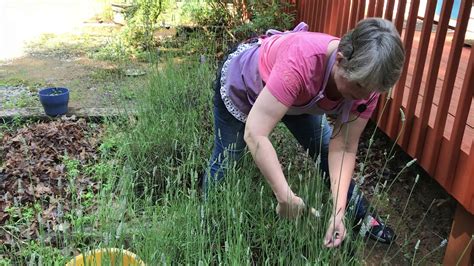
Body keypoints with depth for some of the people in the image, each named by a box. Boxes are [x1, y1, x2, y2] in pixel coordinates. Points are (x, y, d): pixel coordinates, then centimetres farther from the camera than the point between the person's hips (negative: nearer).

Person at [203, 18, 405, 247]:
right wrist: (286, 198, -44)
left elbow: (343, 148, -21)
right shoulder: (302, 60, -46)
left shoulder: (366, 79, -27)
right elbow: (255, 134, -46)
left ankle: (362, 215, 29)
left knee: (326, 153, 6)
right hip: (241, 81, -4)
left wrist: (338, 211, -31)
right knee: (225, 161, 10)